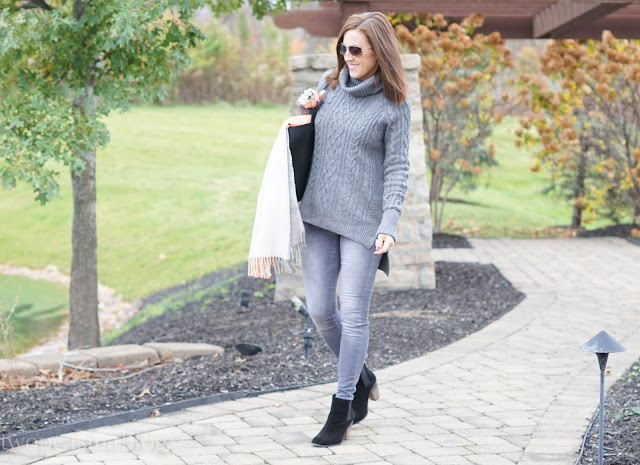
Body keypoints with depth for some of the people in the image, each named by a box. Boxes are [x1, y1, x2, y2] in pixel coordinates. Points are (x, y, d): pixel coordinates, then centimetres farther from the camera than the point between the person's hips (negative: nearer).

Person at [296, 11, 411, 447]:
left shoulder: (394, 106, -5)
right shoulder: (329, 86, 8)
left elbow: (397, 169, -7)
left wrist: (389, 224, -17)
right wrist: (303, 109, 1)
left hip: (362, 221, -5)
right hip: (318, 215, 5)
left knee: (353, 313, -2)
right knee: (320, 309, 6)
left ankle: (342, 409, 7)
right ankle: (361, 379, 29)